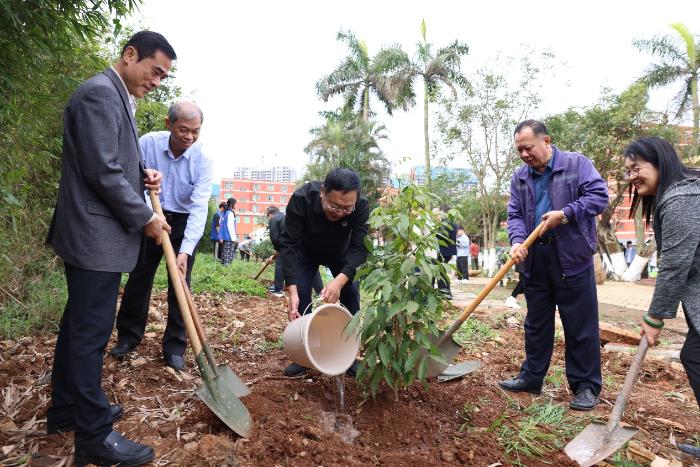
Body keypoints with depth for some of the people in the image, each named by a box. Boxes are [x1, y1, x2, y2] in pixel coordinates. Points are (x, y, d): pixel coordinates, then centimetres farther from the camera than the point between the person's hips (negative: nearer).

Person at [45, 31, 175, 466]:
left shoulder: (119, 98, 16)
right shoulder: (100, 92, -15)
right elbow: (102, 171, -21)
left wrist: (142, 174, 5)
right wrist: (145, 218, -13)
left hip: (93, 234, 10)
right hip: (96, 236, -10)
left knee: (79, 325, 17)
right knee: (91, 331, -3)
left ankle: (67, 410, 32)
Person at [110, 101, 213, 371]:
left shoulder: (203, 162, -20)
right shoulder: (148, 142, -14)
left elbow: (199, 208, -27)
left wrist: (185, 251, -37)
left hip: (183, 224, -2)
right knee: (138, 278, 9)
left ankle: (174, 347, 8)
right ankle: (128, 336, 27)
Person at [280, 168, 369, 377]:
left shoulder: (362, 206, -34)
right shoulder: (301, 199, -37)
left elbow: (359, 248, -36)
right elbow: (289, 245, -35)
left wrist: (339, 281, -54)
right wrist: (292, 291, -44)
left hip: (341, 254, 1)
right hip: (306, 252, -1)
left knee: (351, 297, -9)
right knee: (301, 298, -11)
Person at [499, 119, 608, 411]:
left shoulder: (577, 164, -3)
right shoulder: (519, 177, 10)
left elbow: (600, 195, -10)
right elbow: (515, 215, 5)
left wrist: (565, 214, -20)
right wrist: (517, 240, -14)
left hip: (572, 257, -4)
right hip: (534, 259, 5)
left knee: (580, 326, 2)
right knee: (536, 323, 15)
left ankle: (586, 385, 16)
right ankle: (532, 377, 28)